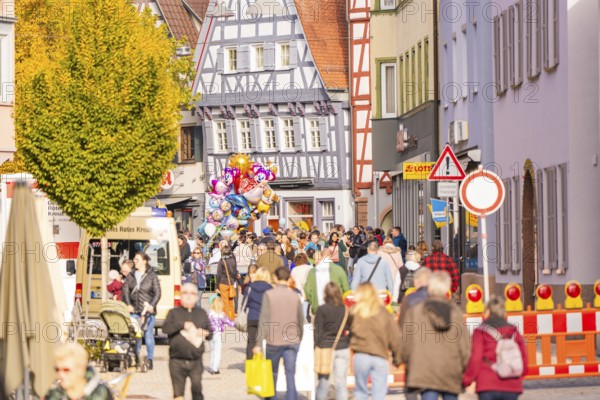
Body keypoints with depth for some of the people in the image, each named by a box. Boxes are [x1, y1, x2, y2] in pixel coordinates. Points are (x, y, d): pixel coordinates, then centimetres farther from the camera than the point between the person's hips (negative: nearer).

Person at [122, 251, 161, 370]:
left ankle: (150, 360, 6)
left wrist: (151, 306, -14)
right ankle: (136, 359, 13)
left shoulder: (152, 276, -1)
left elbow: (157, 293, -3)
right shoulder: (131, 276, 9)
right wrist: (128, 305, -6)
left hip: (148, 311, -3)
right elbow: (125, 291, 7)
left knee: (148, 335, -1)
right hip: (134, 311, 3)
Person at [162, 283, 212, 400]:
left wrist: (204, 333, -8)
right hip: (177, 361, -1)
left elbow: (210, 333, 15)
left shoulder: (201, 313, 15)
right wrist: (182, 325, -19)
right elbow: (165, 328, -8)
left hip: (196, 361, 1)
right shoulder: (174, 313, 9)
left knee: (197, 390, -9)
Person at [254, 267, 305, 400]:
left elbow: (263, 320, -8)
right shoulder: (294, 296, 3)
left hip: (274, 341, -2)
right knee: (290, 375, -1)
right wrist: (299, 338, 24)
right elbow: (301, 320, 8)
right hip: (292, 341, 2)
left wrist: (258, 344, -6)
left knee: (272, 373, 15)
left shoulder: (269, 294, -5)